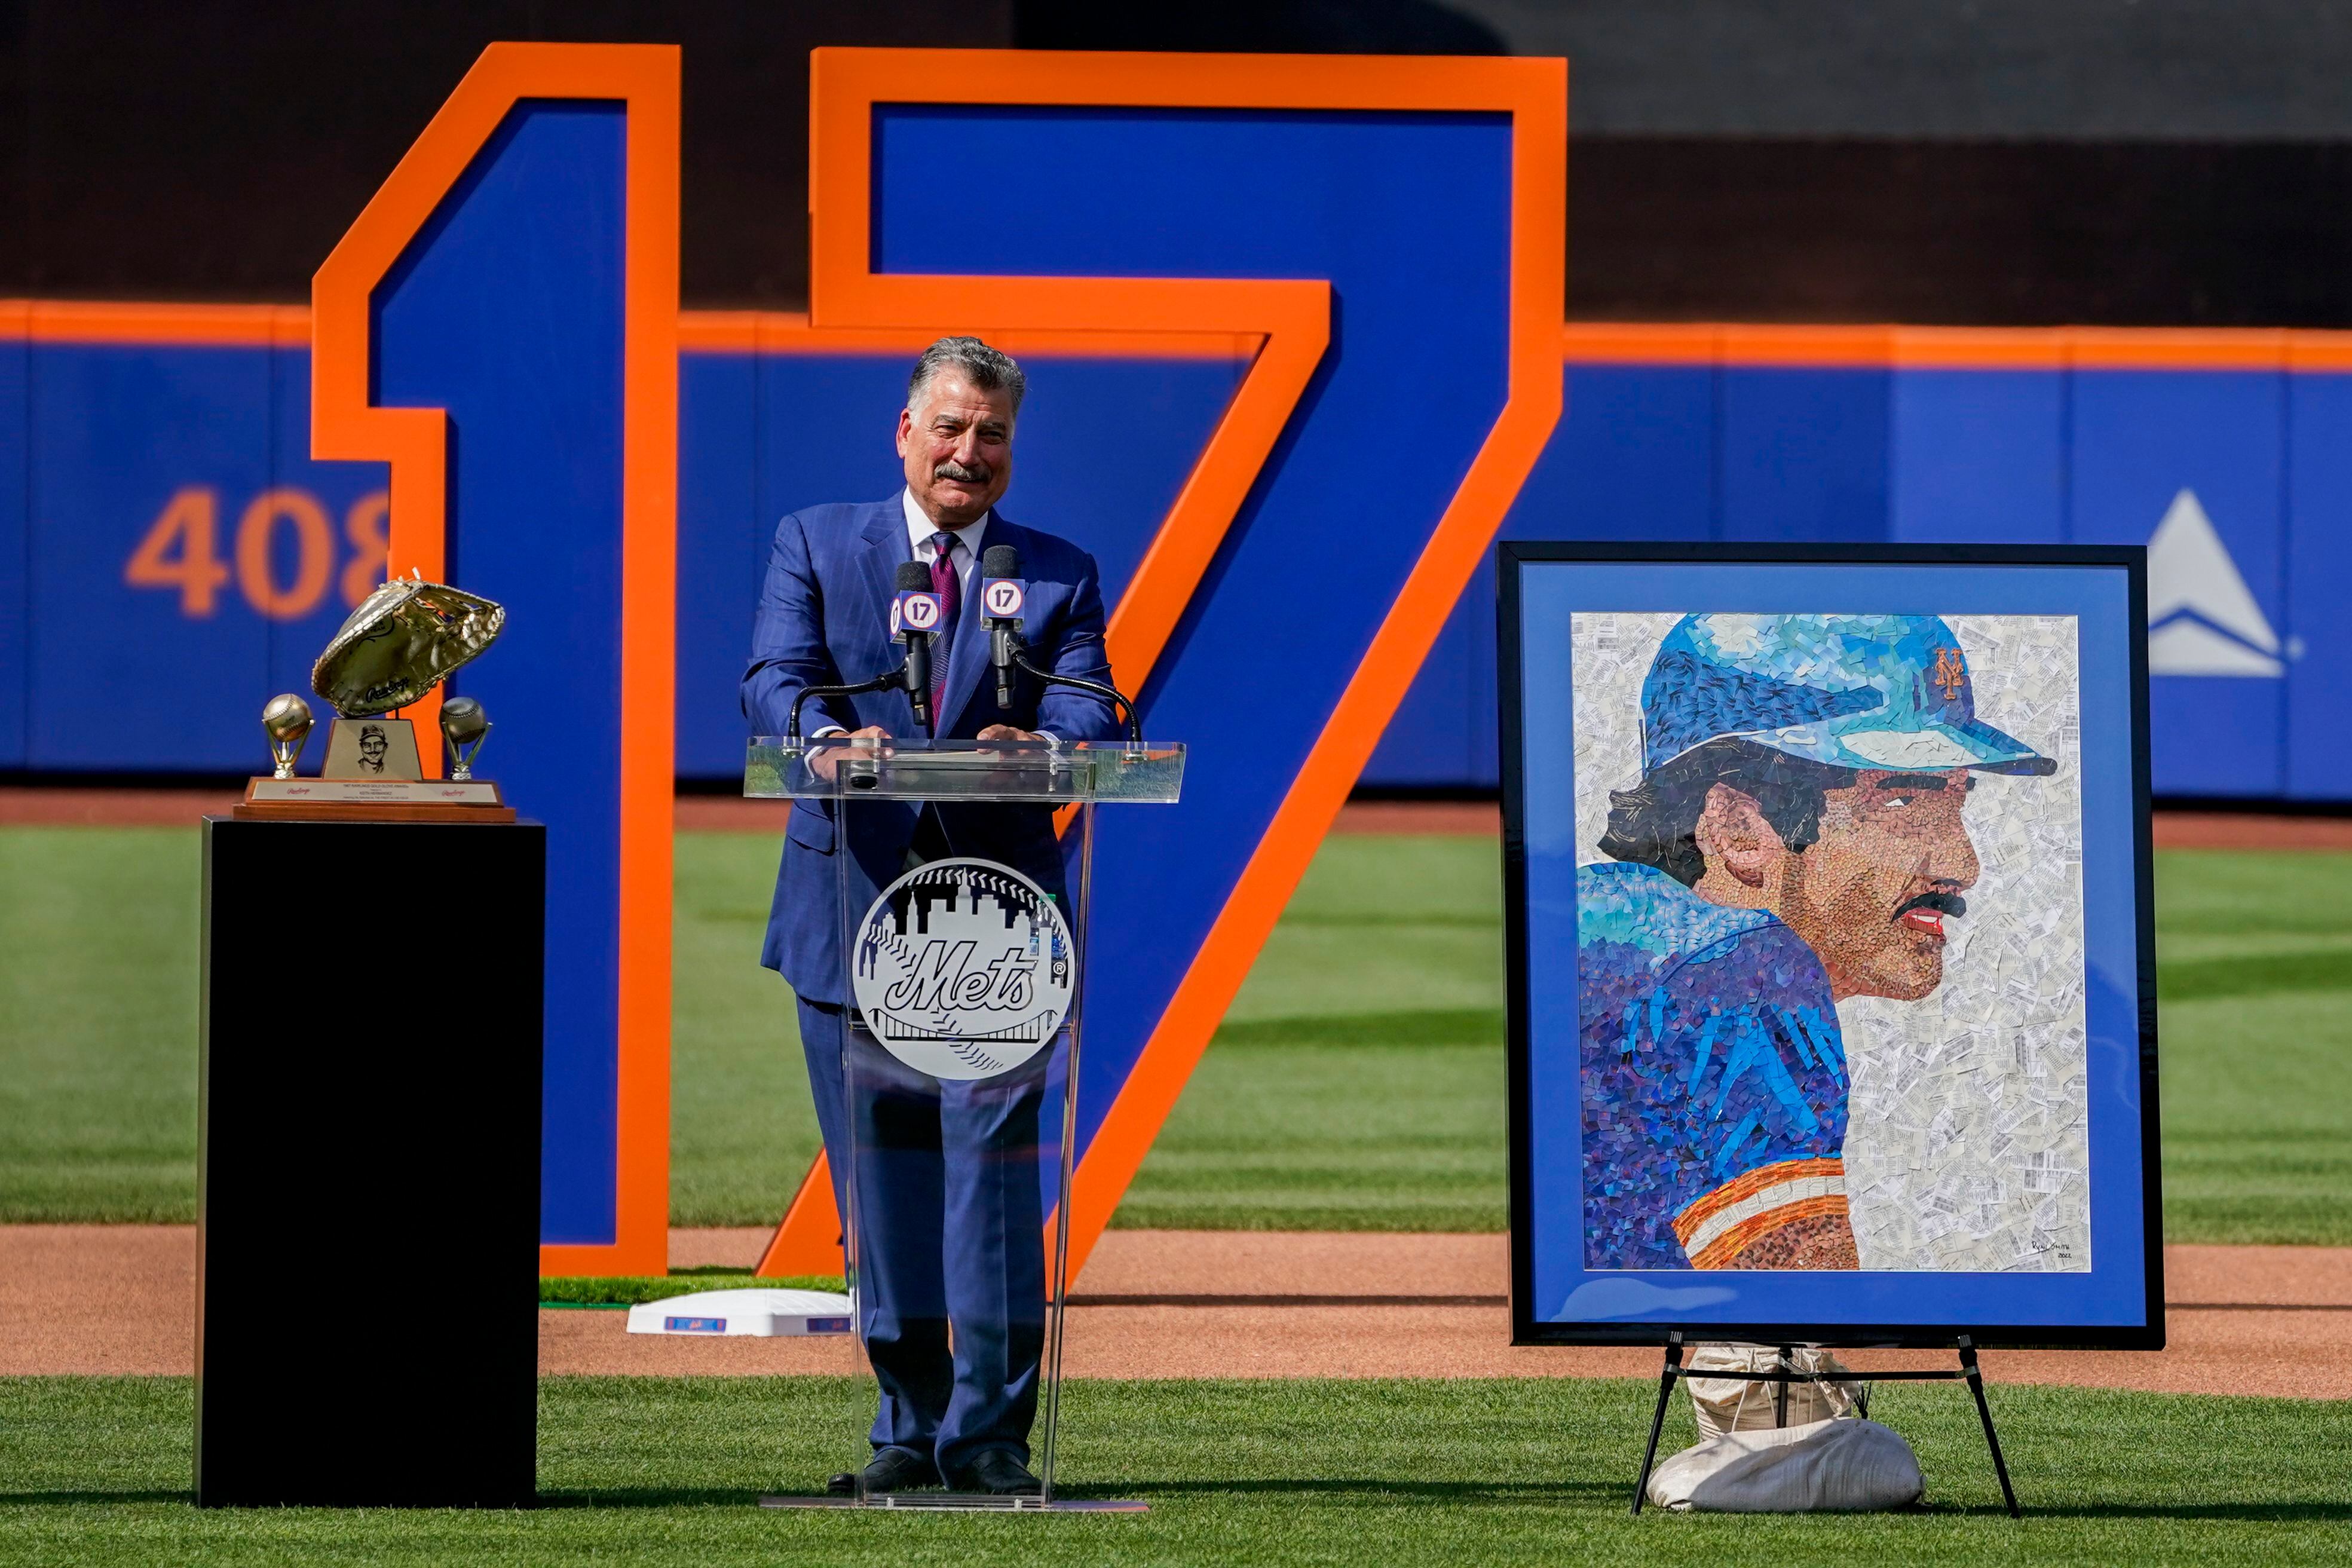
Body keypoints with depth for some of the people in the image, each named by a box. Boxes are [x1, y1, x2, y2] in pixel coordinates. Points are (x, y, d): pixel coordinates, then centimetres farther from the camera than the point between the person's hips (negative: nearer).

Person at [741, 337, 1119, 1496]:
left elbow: (1087, 715, -4)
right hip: (852, 907, 1)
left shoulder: (1059, 576, 11)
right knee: (880, 1173, 5)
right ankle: (911, 1423, 13)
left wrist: (1031, 745, -28)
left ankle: (986, 1434, -6)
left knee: (991, 1158, -8)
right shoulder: (816, 544, 11)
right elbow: (775, 681, -3)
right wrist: (830, 739, -26)